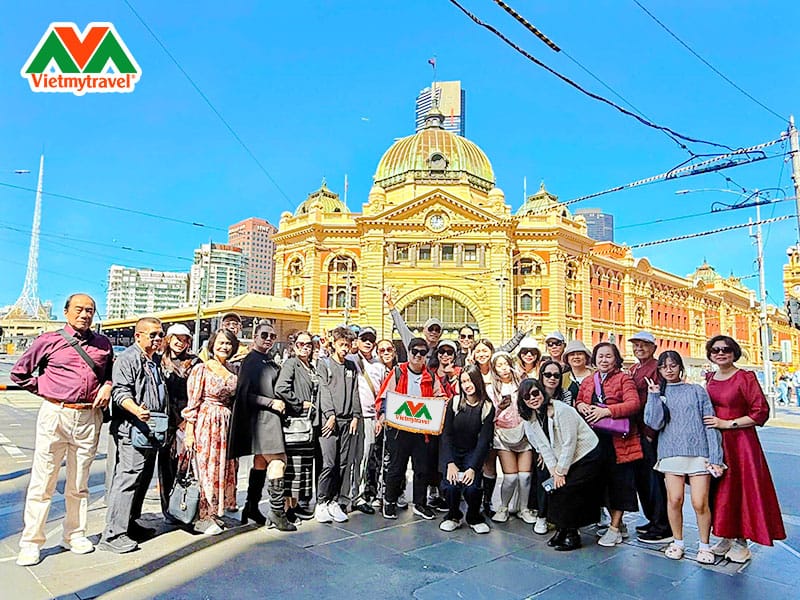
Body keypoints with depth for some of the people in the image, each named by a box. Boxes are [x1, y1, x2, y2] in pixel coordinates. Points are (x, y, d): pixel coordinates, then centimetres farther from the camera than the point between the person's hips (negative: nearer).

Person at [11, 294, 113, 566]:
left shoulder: (103, 343, 8)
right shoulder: (49, 340, 0)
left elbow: (112, 371, 22)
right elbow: (19, 372, 9)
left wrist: (107, 386, 2)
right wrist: (45, 390, 2)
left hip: (89, 418, 3)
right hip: (55, 414, -2)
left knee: (79, 483, 13)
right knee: (42, 482, 2)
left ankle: (74, 535, 25)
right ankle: (31, 543, 15)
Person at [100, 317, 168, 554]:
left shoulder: (157, 361, 19)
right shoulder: (127, 359, -9)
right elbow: (120, 392, -18)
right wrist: (136, 410, -35)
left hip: (152, 430, 9)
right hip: (132, 430, -9)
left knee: (143, 478, 15)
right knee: (127, 478, -9)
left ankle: (130, 524, 27)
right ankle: (113, 534, -1)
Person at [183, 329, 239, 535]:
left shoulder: (233, 370, 9)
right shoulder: (201, 369, -7)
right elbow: (192, 403, -9)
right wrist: (189, 432, -12)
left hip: (226, 424, 6)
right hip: (206, 422, -6)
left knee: (223, 467, 11)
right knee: (206, 467, 0)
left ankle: (213, 512, 24)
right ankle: (202, 516, 11)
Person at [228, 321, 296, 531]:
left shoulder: (270, 361, 15)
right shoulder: (250, 361, -9)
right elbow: (244, 394, -15)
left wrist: (281, 404, 9)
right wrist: (271, 403, -18)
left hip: (271, 416, 9)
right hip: (261, 417, -9)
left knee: (261, 462, 14)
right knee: (278, 461, -11)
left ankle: (252, 507, 24)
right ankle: (277, 510, -3)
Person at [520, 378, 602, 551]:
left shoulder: (562, 410, -24)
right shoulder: (530, 419, -1)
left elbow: (569, 443, -22)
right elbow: (543, 447, 1)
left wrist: (561, 471, -15)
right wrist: (554, 471, -8)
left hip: (587, 456, -7)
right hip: (564, 460, 7)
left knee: (567, 490, -13)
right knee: (556, 489, -1)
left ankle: (572, 534, 3)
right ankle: (561, 530, 17)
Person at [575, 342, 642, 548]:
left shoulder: (624, 379, -3)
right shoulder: (588, 381, 13)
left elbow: (633, 404, -15)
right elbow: (578, 400, 21)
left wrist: (606, 411, -25)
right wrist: (580, 405, -3)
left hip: (619, 440, -5)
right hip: (596, 439, 5)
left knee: (618, 481, 1)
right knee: (602, 480, 10)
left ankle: (615, 528, 12)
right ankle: (617, 522, 27)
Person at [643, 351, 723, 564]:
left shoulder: (697, 391, 7)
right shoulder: (657, 392, 9)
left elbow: (710, 424, 3)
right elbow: (655, 423, -3)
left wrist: (715, 458, -3)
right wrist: (654, 396, -8)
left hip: (699, 452, -1)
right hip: (671, 453, 1)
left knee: (700, 503, -4)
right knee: (674, 500, -3)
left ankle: (704, 546, 16)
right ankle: (677, 542, 18)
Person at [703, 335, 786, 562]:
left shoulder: (745, 377, -9)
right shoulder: (710, 379, 8)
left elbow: (761, 412, -13)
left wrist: (727, 423, -15)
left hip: (740, 441, -5)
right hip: (714, 442, 5)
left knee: (741, 488, 1)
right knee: (719, 489, 9)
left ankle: (741, 542, 15)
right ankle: (726, 537, 22)